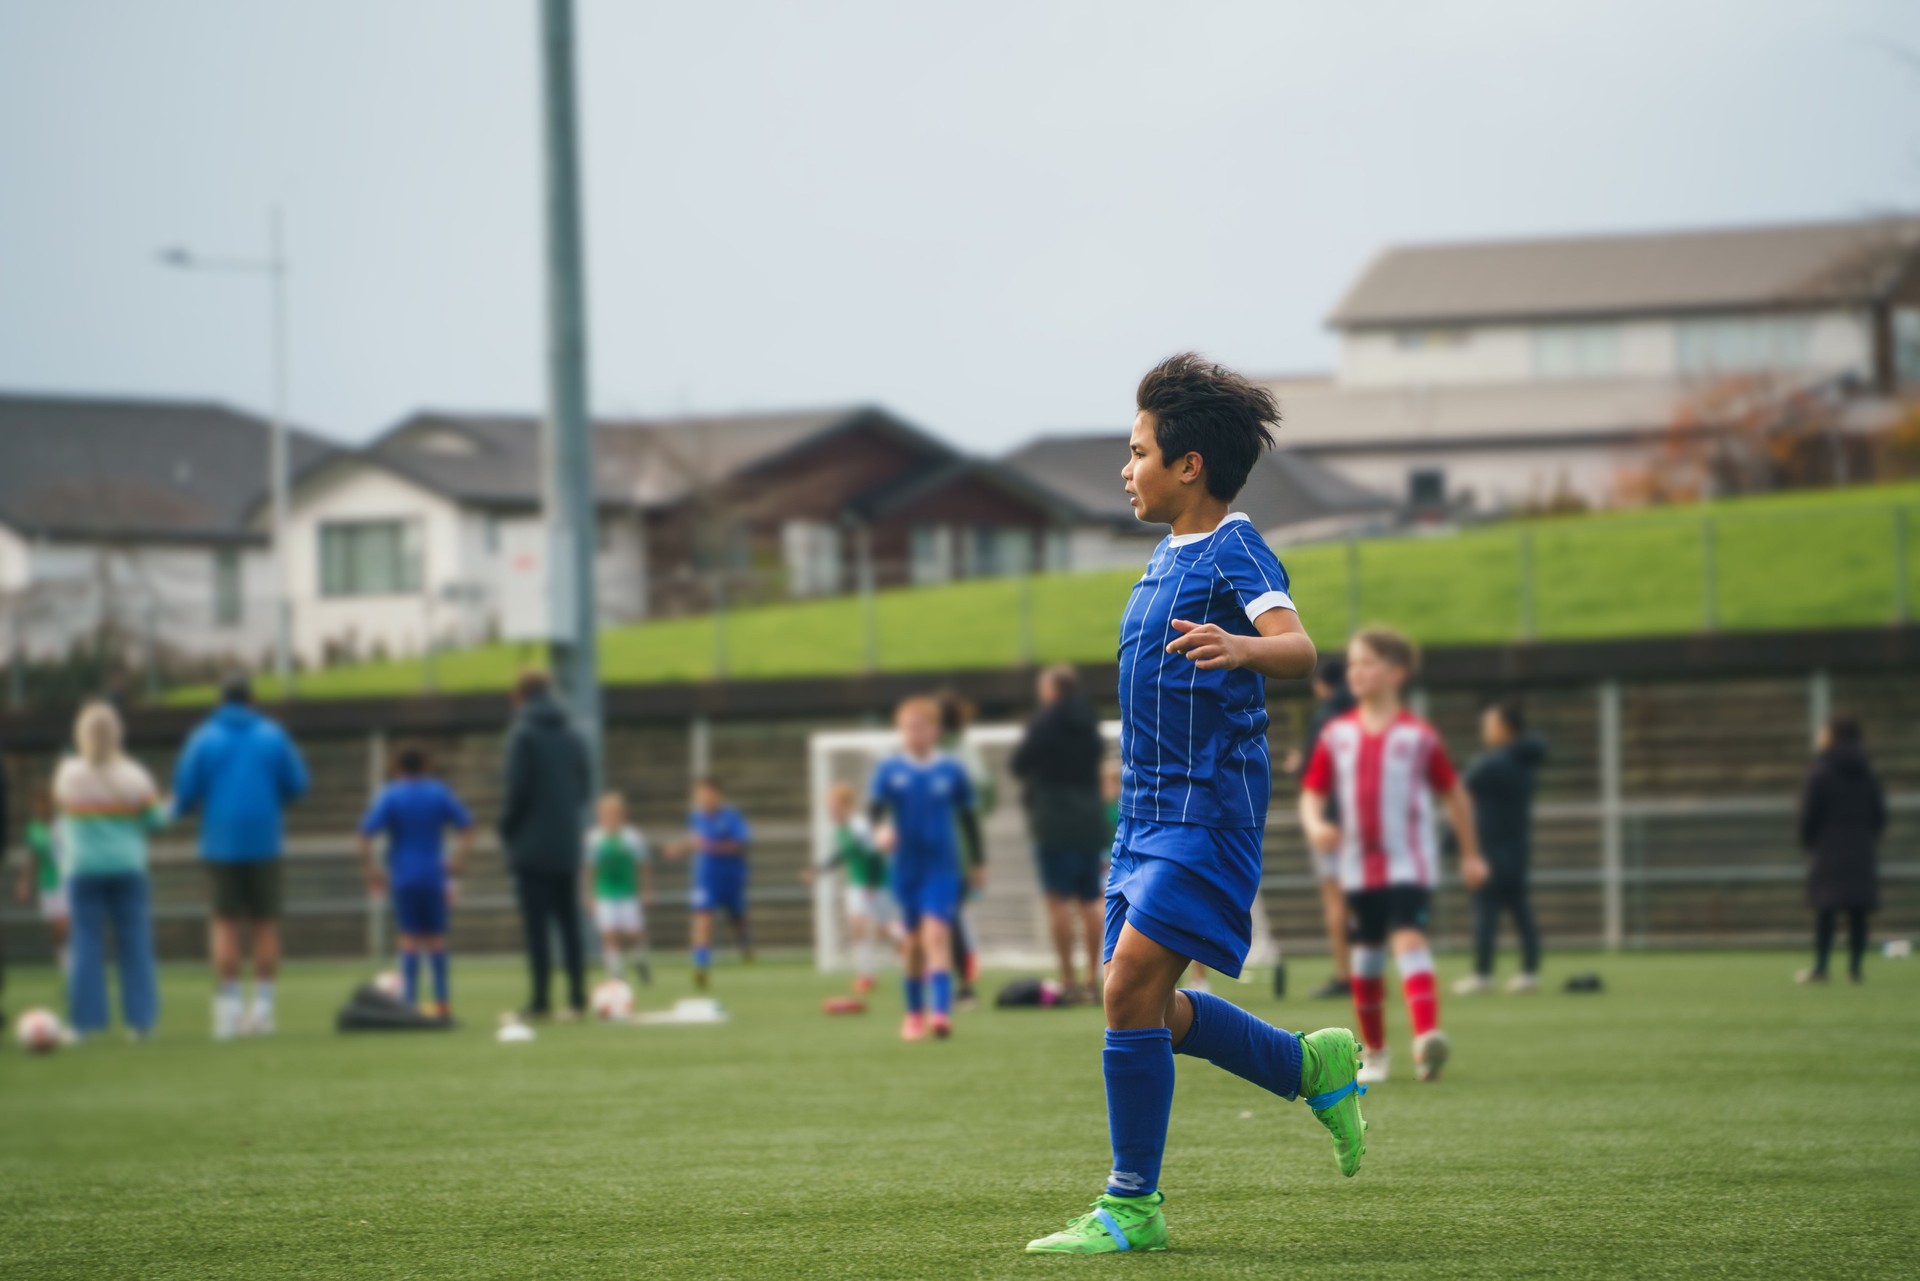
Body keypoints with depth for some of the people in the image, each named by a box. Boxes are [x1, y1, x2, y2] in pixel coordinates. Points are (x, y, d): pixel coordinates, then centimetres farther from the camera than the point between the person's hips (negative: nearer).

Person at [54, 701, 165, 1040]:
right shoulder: (132, 777, -7)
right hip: (127, 866, 0)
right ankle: (139, 1020, 1)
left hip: (83, 869, 0)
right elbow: (154, 819, -1)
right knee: (134, 946, 4)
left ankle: (85, 1021, -1)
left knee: (86, 944, 3)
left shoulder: (67, 774, -5)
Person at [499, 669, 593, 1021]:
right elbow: (585, 785, 11)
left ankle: (541, 1001, -8)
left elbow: (518, 791, -13)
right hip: (567, 847, 6)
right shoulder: (573, 736, 9)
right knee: (569, 922, 8)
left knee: (536, 926, -5)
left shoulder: (523, 735, -9)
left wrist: (507, 830, 1)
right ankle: (577, 998, 5)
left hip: (532, 848, -6)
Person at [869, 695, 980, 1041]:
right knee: (914, 941, 11)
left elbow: (968, 817, 8)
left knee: (936, 934, -16)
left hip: (942, 867, -2)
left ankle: (941, 1012, -25)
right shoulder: (889, 770, 0)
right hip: (906, 868, 2)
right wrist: (881, 827, -34)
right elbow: (875, 805, -12)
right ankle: (915, 1013, 25)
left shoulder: (951, 771, -1)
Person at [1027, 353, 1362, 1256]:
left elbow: (1300, 650, -25)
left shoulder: (1234, 551, -10)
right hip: (1149, 810, 9)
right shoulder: (1166, 557, 16)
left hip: (1206, 809, -9)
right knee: (1146, 1006, 8)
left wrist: (1243, 649, -46)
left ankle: (1131, 1206, -9)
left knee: (1131, 985, -15)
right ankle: (1314, 1065, 25)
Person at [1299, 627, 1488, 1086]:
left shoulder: (1418, 737, -5)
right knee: (1366, 954, 11)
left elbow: (1454, 793, 5)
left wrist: (1470, 855, 9)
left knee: (1409, 939, -23)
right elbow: (1312, 793, 8)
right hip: (1358, 864, 4)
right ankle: (1374, 1052, 26)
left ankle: (1427, 1036, -36)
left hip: (1409, 863, -4)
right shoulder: (1336, 735, 4)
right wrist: (1314, 825, -15)